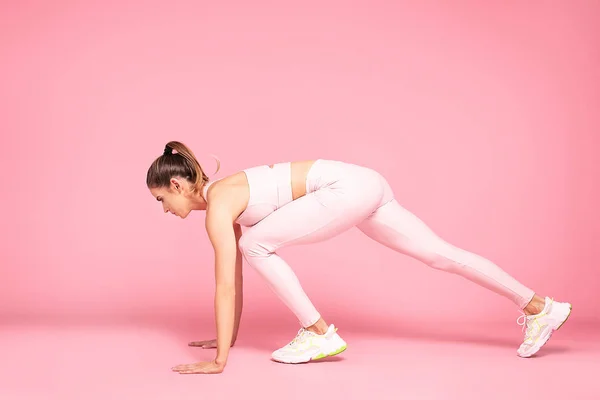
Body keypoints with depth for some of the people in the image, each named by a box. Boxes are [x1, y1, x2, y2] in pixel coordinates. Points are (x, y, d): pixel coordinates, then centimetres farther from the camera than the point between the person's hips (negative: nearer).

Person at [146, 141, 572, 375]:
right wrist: (230, 337, 26)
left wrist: (219, 360, -12)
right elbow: (235, 279, 21)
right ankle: (540, 307, 22)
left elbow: (226, 286, -15)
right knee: (440, 254, 13)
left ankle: (319, 334, -3)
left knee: (256, 244, -10)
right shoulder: (225, 197, 15)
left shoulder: (217, 204, -11)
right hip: (364, 184, 10)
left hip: (350, 187, -10)